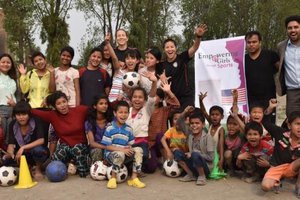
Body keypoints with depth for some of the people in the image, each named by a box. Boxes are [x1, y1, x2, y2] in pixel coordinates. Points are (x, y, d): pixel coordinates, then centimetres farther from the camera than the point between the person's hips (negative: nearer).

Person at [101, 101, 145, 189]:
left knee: (138, 150, -17)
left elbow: (130, 145, 11)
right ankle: (113, 178, -15)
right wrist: (122, 149, -21)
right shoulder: (110, 128, -9)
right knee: (120, 154, -37)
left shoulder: (128, 129, 7)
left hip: (125, 154, 5)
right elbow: (107, 146, -12)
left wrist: (129, 148, -15)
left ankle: (134, 178, -15)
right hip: (111, 154, -5)